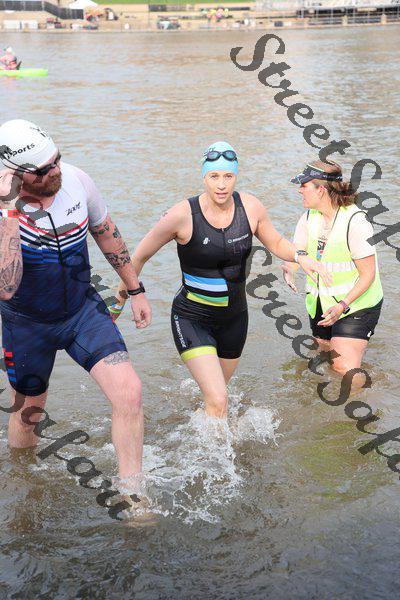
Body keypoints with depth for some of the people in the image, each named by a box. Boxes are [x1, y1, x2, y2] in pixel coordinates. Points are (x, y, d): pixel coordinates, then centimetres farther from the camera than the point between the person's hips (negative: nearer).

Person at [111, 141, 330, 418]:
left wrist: (301, 257, -12)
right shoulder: (183, 215, -21)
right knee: (218, 401, -19)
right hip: (192, 319, -5)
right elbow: (141, 255, -7)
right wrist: (123, 294, 3)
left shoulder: (250, 207, -9)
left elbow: (276, 243, 9)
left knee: (217, 391, 23)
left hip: (234, 315, 5)